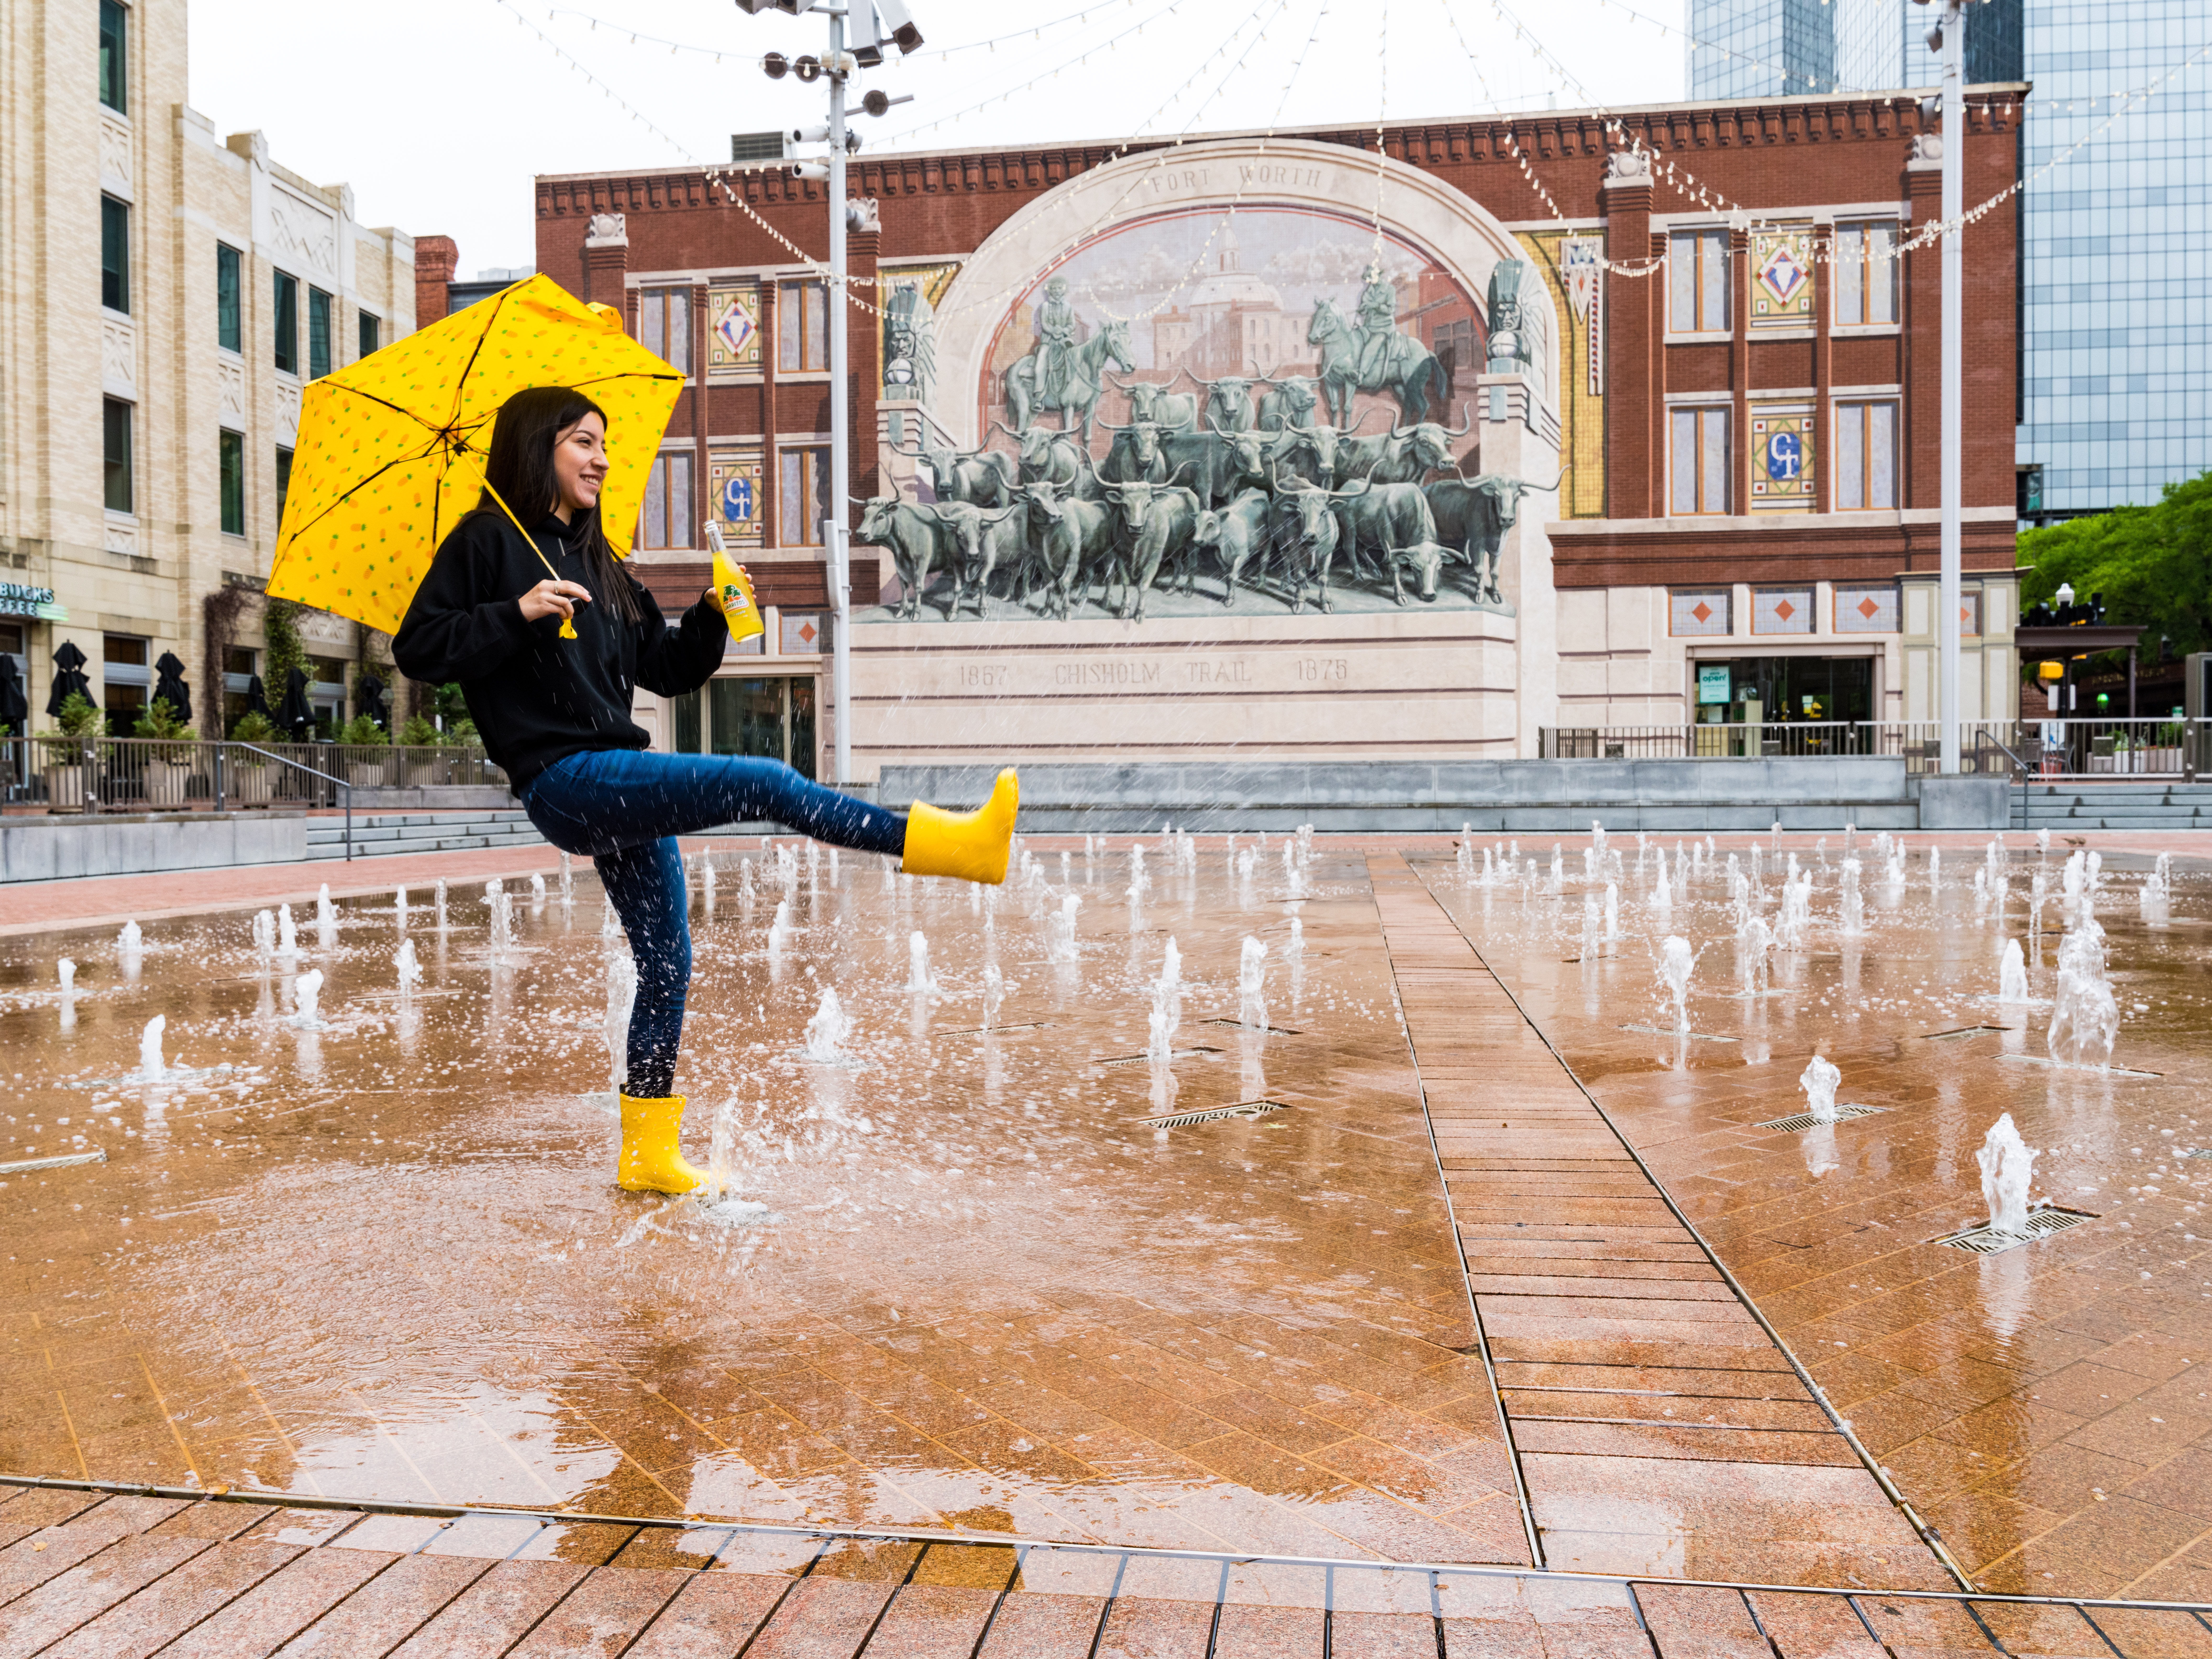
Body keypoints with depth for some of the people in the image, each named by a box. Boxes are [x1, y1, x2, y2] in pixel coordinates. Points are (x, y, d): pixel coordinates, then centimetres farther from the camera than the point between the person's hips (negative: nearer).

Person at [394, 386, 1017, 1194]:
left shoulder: (598, 562, 22)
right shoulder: (488, 541, 2)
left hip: (622, 783, 8)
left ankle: (649, 1152, 19)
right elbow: (416, 648, -6)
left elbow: (670, 670, 19)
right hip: (565, 782, -8)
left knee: (667, 962, 8)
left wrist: (711, 615, 1)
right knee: (768, 784, -21)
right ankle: (958, 842, -23)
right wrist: (519, 612, -17)